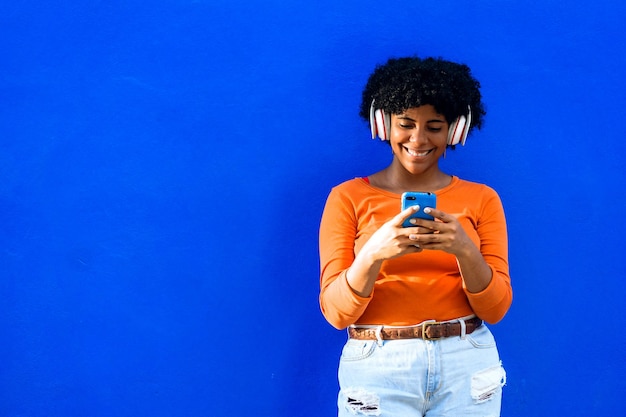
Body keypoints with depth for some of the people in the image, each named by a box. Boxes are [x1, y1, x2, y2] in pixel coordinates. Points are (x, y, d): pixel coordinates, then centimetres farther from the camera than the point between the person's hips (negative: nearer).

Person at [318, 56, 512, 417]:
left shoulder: (481, 200, 4)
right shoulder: (348, 198, 0)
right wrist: (373, 254, -23)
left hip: (467, 367, 1)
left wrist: (465, 250, -18)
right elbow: (336, 311, -6)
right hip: (376, 369, -1)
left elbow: (496, 308, -1)